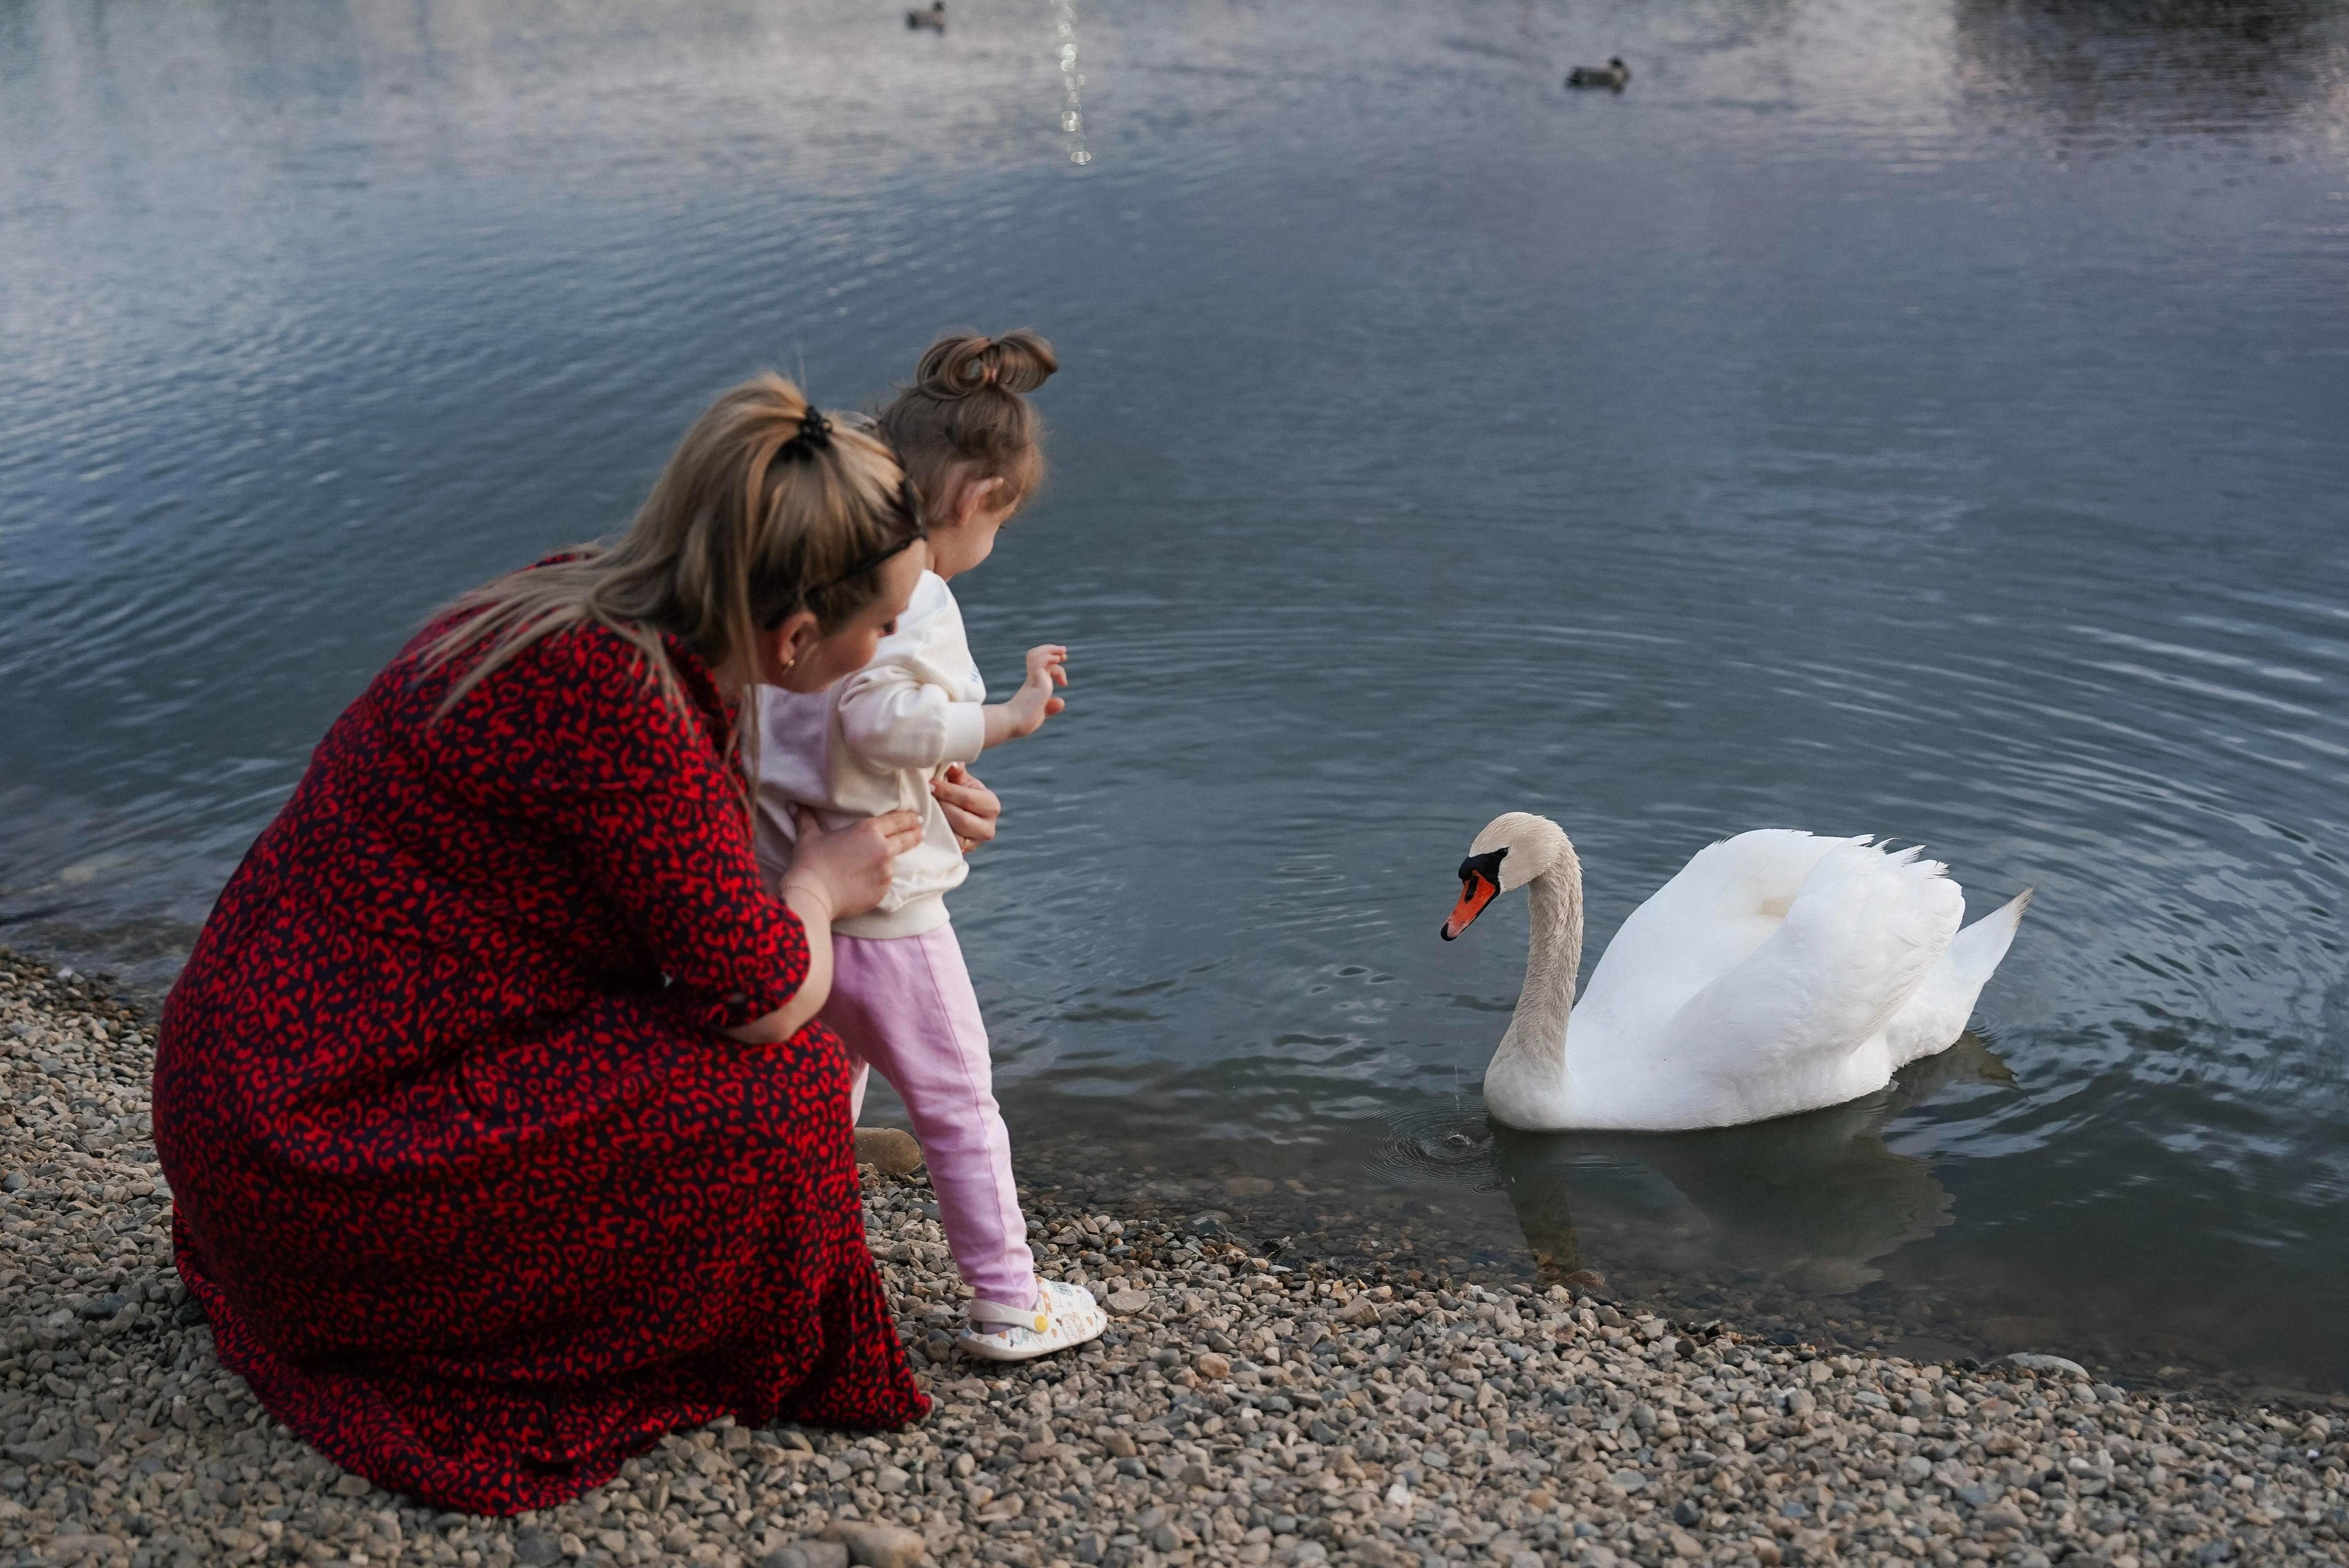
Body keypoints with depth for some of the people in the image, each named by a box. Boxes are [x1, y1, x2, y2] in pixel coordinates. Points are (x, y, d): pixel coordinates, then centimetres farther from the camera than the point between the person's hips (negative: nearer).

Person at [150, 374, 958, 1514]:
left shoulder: (591, 599, 2)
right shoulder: (616, 698, -27)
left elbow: (683, 823, 22)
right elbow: (764, 994, -22)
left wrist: (892, 812, 20)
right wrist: (819, 885, -2)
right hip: (323, 1150, -10)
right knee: (782, 1086, -13)